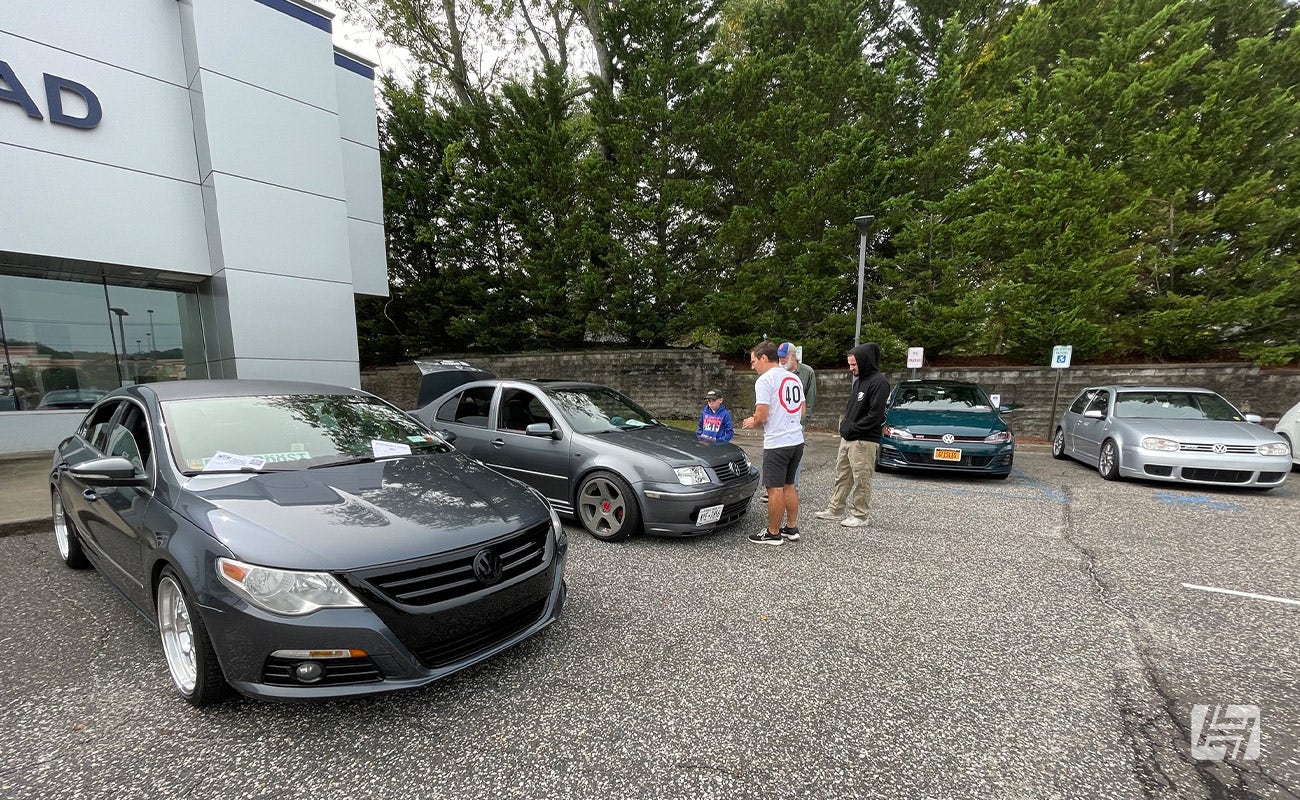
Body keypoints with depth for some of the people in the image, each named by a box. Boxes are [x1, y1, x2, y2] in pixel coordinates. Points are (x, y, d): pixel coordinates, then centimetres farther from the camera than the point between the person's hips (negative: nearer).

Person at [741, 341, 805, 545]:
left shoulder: (765, 380, -12)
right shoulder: (794, 378, 14)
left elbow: (761, 417, -16)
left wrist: (752, 423, 4)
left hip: (777, 443, -8)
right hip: (797, 440, 9)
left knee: (775, 489, 0)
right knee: (789, 485, 18)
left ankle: (773, 533, 10)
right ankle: (792, 528, 26)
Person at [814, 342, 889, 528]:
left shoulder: (879, 382, -13)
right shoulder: (859, 380, 15)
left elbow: (875, 415, -20)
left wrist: (851, 429, -15)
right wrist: (845, 427, 7)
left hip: (865, 441, -9)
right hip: (847, 438, 9)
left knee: (861, 480, 1)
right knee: (842, 476, 14)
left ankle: (859, 515, 11)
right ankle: (835, 509, 23)